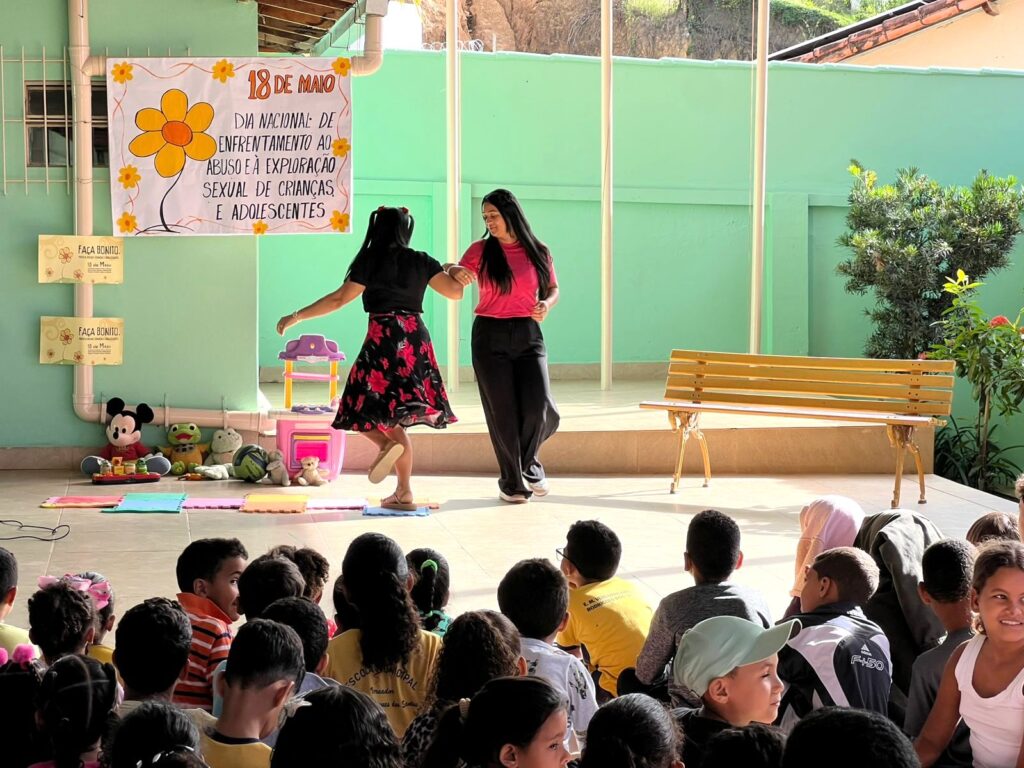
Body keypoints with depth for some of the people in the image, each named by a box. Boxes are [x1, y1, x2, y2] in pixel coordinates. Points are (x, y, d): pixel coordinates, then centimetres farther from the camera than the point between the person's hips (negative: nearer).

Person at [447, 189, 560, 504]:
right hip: (490, 336, 0)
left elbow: (553, 289, 16)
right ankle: (511, 482, 15)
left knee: (539, 408, -12)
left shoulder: (537, 252, 4)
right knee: (501, 411, 1)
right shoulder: (481, 250, 4)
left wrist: (545, 305, -6)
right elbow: (457, 279, 14)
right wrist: (455, 270, -10)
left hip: (528, 335, 0)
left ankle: (528, 463, 18)